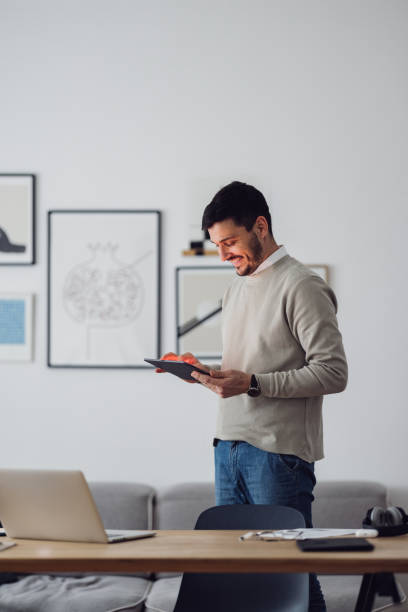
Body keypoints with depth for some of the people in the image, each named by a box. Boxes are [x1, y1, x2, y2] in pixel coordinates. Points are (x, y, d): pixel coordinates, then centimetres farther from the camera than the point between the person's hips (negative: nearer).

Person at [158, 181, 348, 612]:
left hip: (278, 451, -8)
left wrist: (251, 384, -19)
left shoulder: (302, 286, -8)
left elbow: (332, 373, -15)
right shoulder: (236, 288, 19)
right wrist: (206, 373, 4)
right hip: (228, 445, 8)